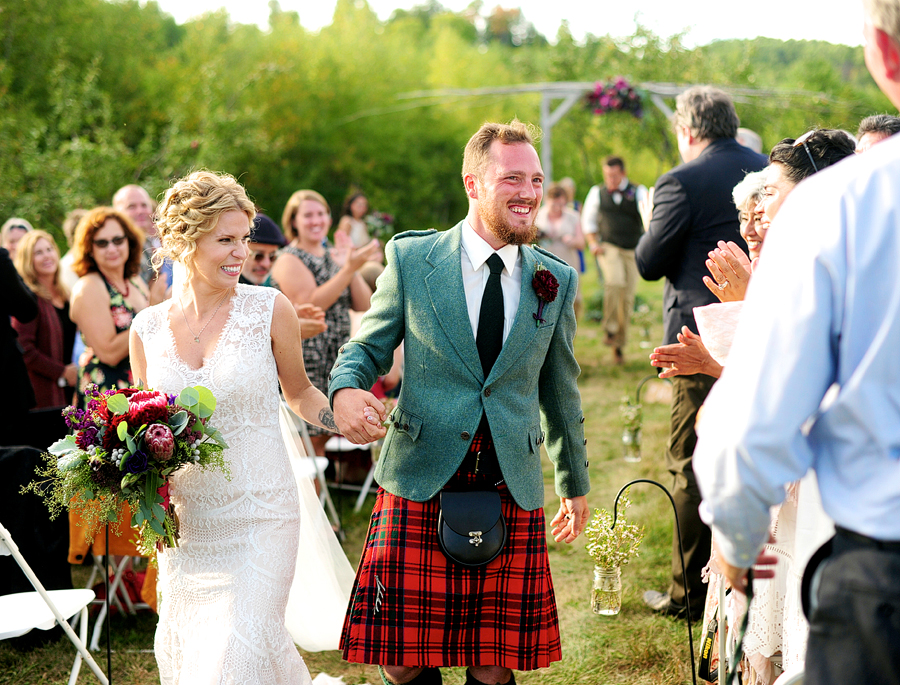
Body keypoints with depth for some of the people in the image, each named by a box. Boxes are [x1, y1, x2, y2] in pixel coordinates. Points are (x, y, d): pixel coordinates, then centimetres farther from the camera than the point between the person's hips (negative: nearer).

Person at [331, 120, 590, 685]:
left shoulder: (557, 281, 8)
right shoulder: (411, 259, 2)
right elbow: (368, 347, 8)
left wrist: (575, 484, 25)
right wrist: (346, 388, -15)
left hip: (512, 490, 2)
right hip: (420, 484, -1)